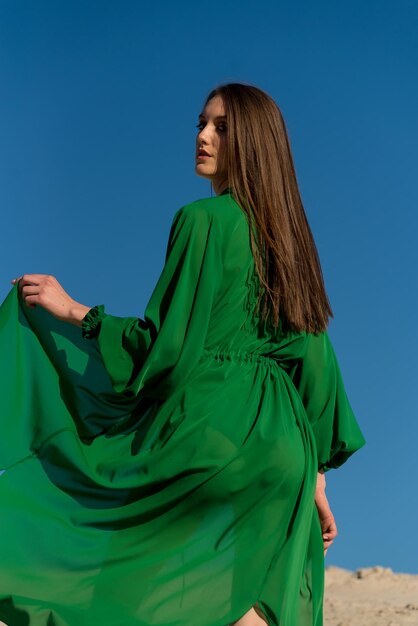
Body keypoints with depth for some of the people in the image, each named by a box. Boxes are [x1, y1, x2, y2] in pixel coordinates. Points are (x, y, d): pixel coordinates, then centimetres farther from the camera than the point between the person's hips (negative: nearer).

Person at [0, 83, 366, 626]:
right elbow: (313, 358, 14)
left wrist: (70, 310, -2)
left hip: (212, 429, -7)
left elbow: (165, 341, -14)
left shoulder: (204, 220, -8)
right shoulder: (286, 236, 15)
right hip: (279, 444, 7)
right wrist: (315, 479, 18)